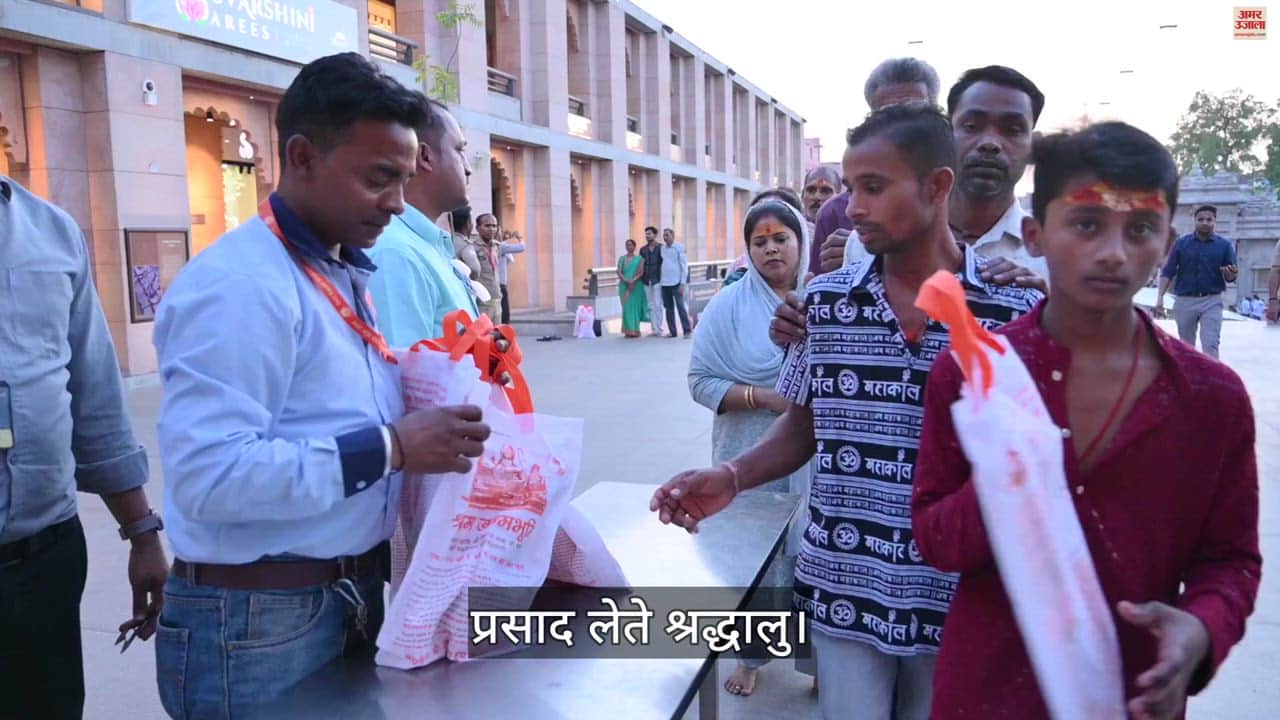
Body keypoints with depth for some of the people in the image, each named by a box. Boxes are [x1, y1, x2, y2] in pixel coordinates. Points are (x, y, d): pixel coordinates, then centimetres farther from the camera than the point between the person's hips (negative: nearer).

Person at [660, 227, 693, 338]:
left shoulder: (680, 248, -3)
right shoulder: (662, 248, 10)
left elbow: (684, 266, -5)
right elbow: (661, 264, 12)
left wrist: (682, 283, -11)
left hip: (676, 283, -5)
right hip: (664, 283, 5)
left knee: (680, 307, -8)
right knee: (669, 308, 7)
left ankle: (687, 331, -3)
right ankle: (672, 331, 14)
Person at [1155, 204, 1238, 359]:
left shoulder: (1225, 245, 1)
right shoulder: (1181, 243, 2)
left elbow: (1231, 277, 2)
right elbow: (1168, 272, 1)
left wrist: (1229, 274, -23)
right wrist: (1160, 297, -9)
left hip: (1212, 301, -1)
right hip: (1184, 301, 1)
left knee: (1210, 344, -10)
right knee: (1186, 347, 13)